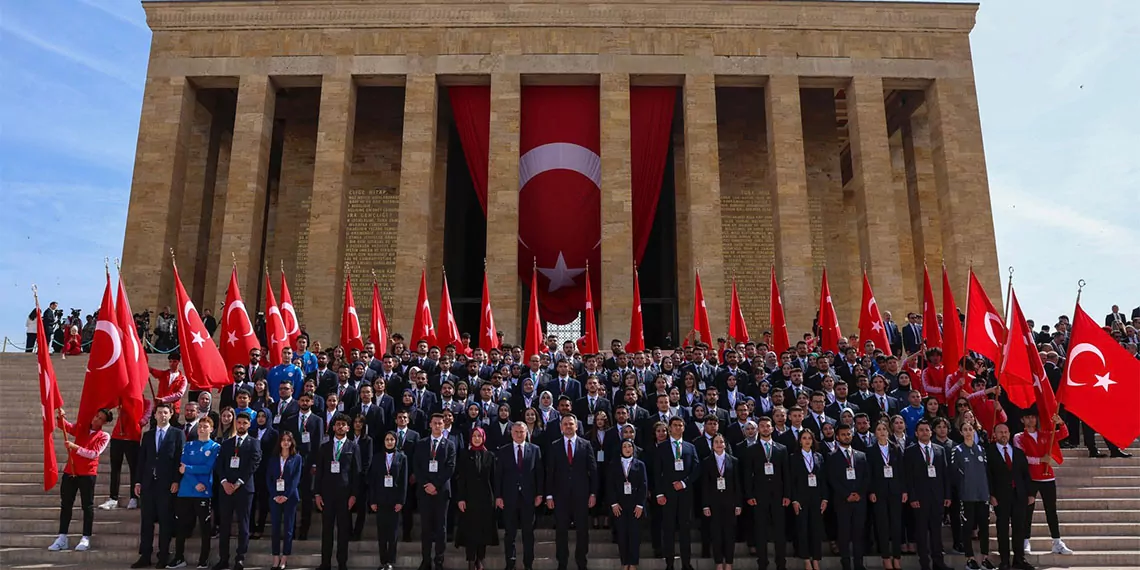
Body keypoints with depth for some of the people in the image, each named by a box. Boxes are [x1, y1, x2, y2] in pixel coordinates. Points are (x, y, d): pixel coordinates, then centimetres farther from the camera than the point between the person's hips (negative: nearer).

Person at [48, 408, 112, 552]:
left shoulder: (104, 436, -3)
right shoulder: (80, 428, 13)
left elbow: (94, 454, -13)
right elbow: (64, 425, 5)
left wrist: (75, 447, -21)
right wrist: (60, 417, -16)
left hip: (87, 474, -5)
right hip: (70, 471, 5)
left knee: (87, 506, 0)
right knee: (65, 504, 8)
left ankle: (86, 539, 5)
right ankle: (62, 538, 14)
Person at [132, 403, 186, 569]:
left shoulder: (178, 434, 1)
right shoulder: (147, 435, 14)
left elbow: (180, 459, -4)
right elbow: (141, 459, 12)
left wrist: (176, 481, -12)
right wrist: (138, 481, 5)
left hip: (167, 483, -4)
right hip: (148, 482, 4)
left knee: (166, 520, 1)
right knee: (146, 520, 5)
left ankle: (163, 557, 8)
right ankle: (145, 556, 10)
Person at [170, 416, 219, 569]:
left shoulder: (215, 447, 2)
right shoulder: (188, 445, 10)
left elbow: (207, 468, -9)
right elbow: (182, 467, -1)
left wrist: (188, 468, -9)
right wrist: (195, 484, -13)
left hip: (204, 492, -3)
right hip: (185, 491, 3)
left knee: (205, 527, 3)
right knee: (181, 526, 8)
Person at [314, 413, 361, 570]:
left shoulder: (353, 447, 4)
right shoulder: (324, 447, 10)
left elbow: (356, 473, 0)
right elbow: (319, 472, 8)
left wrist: (354, 494, -7)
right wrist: (317, 493, 0)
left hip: (345, 493, -2)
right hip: (327, 493, 2)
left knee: (343, 529, 4)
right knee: (326, 529, 6)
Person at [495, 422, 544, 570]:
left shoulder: (535, 449, 3)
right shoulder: (503, 451, 2)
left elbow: (539, 473, 4)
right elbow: (498, 475, 0)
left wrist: (539, 494, -1)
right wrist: (498, 496, -5)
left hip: (528, 496, 0)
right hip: (509, 496, 0)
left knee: (528, 532, 8)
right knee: (510, 532, 6)